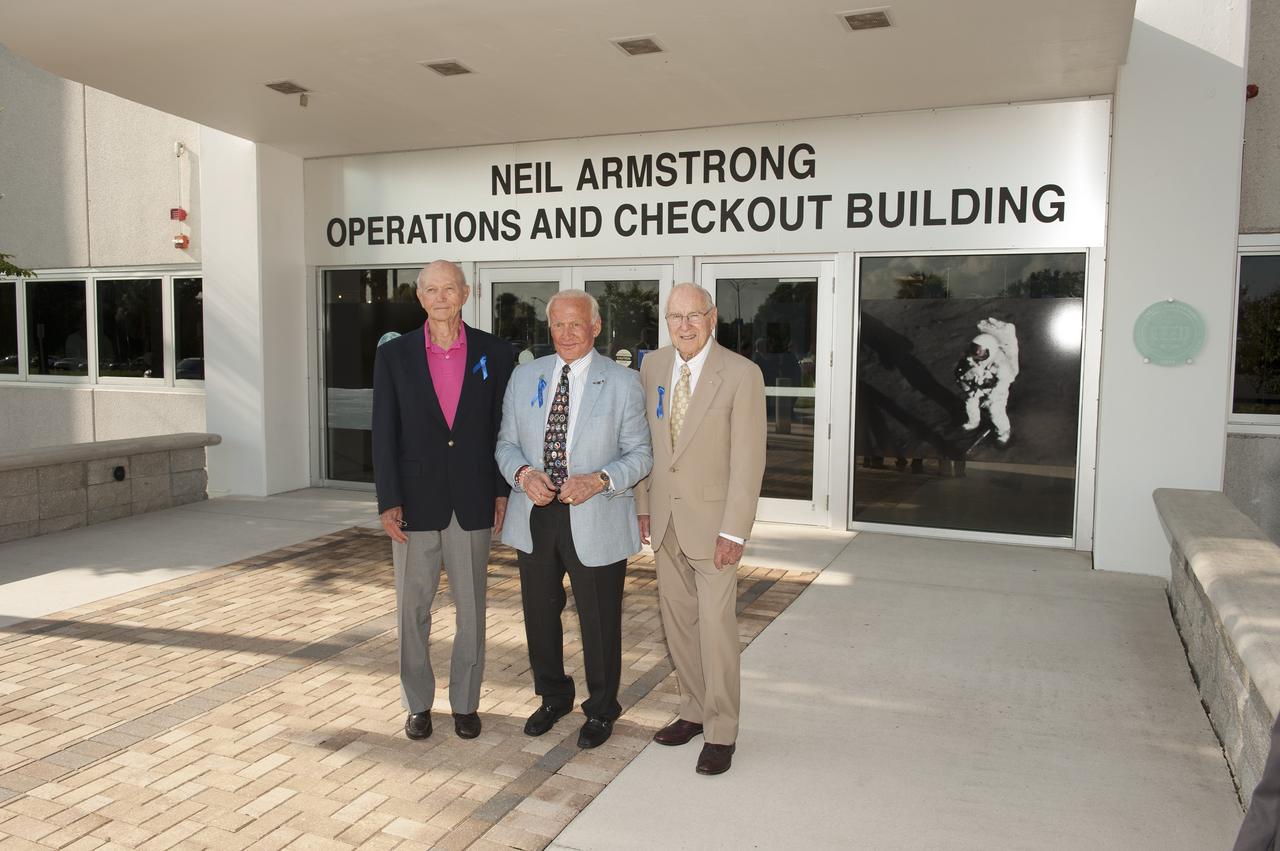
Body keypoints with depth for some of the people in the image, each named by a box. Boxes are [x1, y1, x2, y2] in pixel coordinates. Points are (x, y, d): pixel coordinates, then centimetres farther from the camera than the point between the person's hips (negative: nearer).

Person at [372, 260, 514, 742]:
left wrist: (502, 490, -1)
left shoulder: (494, 353, 0)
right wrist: (388, 501, -7)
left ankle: (465, 703, 26)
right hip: (415, 502, 0)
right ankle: (418, 703, 27)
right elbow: (384, 434, -2)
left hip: (473, 501, 0)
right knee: (412, 608, 10)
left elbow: (503, 426, 3)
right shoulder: (394, 355, 0)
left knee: (471, 609, 10)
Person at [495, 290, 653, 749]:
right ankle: (553, 696, 41)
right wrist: (523, 473, -14)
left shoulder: (622, 383, -5)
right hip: (536, 514, 4)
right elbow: (507, 442, 8)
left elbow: (640, 454, -4)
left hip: (595, 522, -3)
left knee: (599, 621, 8)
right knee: (540, 613, 17)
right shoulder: (525, 376, 6)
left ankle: (601, 710, 31)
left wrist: (600, 481, -22)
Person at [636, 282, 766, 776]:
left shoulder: (741, 374, -12)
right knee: (677, 622, 13)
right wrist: (643, 506, 10)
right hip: (665, 520, 5)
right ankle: (694, 711, 30)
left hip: (712, 521, -5)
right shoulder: (653, 367, 5)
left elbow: (748, 459, -13)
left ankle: (721, 732, 14)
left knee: (716, 627, -1)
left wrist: (734, 532, -16)